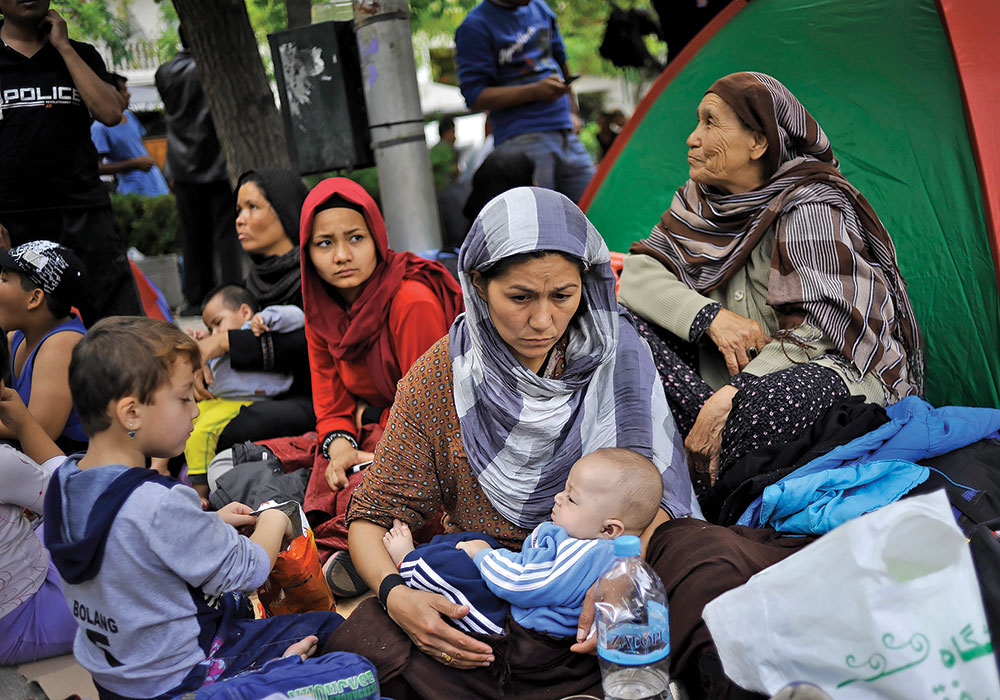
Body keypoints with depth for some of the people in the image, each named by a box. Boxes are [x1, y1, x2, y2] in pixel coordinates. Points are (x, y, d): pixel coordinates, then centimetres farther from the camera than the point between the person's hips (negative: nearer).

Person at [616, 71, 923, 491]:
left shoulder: (810, 210, -18)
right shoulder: (701, 200, 5)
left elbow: (817, 332, -25)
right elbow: (638, 274, -2)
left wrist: (729, 398, -33)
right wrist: (711, 318, -21)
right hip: (735, 372, 7)